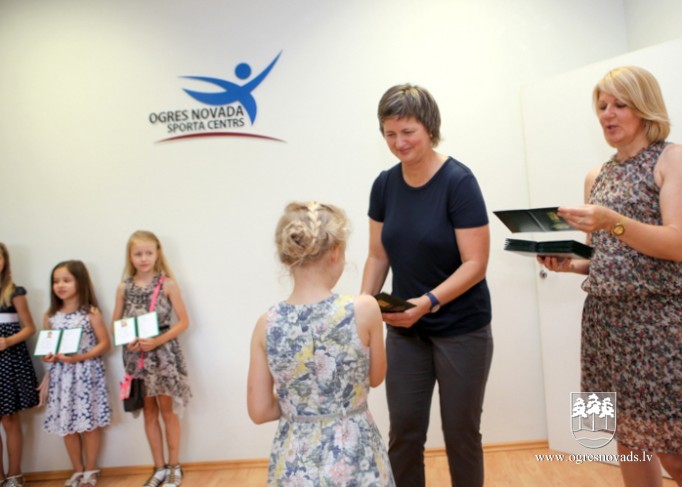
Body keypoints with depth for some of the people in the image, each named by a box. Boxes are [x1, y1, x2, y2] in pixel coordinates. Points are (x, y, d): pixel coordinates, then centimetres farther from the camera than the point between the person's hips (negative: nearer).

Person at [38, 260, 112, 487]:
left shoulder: (91, 313, -8)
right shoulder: (50, 316, 4)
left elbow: (104, 343, -8)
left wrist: (80, 357, -20)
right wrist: (48, 356, -9)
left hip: (86, 373, -4)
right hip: (61, 375, 4)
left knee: (89, 422, 4)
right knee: (67, 424, 11)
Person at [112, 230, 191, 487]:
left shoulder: (167, 284, -7)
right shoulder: (124, 287, 2)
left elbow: (183, 321, -6)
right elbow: (116, 324, 8)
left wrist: (157, 341, -17)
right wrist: (127, 340, -12)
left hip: (163, 353, -3)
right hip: (136, 356, 3)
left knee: (167, 410, 6)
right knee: (149, 412, 12)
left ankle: (174, 466, 21)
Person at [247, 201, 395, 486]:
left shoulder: (267, 325, -9)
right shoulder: (363, 309, -15)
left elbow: (259, 412, -3)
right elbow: (376, 378, 1)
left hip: (294, 463, 2)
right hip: (354, 457, -1)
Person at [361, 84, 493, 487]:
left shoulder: (458, 181, -16)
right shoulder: (385, 185, 0)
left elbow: (475, 264, -17)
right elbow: (379, 256, 7)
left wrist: (428, 302, -29)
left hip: (461, 330, -4)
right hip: (405, 330, 4)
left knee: (460, 434, 10)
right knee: (403, 434, 8)